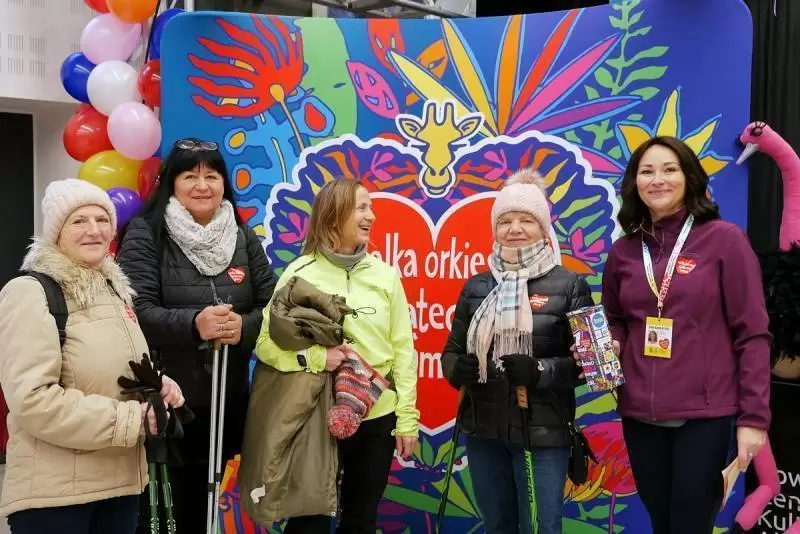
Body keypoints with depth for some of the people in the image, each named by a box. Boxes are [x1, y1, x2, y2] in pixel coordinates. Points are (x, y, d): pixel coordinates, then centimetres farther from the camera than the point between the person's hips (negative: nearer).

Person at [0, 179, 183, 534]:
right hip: (54, 491, -7)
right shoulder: (30, 293, -13)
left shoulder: (113, 288, 12)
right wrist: (132, 418, -20)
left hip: (122, 481, 7)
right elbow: (32, 400, -22)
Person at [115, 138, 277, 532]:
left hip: (226, 402, 4)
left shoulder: (244, 238, 7)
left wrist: (244, 326, -18)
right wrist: (192, 324, -31)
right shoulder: (146, 234, -5)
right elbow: (136, 310, -15)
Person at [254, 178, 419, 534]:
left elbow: (403, 349, 3)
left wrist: (406, 418, 1)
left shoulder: (384, 274, 1)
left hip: (379, 417, 3)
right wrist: (317, 357, -25)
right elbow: (266, 342, -9)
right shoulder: (301, 273, -7)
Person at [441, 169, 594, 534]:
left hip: (543, 432, -4)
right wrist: (457, 368, -11)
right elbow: (452, 350, 11)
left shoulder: (569, 285, -3)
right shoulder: (476, 287, 8)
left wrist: (541, 371, -22)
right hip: (482, 429, 4)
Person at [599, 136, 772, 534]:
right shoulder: (623, 250, 6)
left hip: (705, 413, -4)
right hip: (640, 413, 4)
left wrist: (753, 416, -10)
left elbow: (752, 334, -7)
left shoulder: (724, 239, -6)